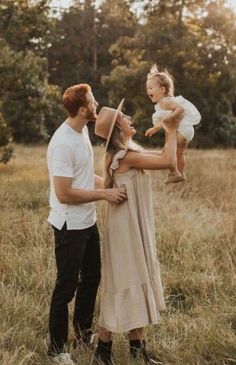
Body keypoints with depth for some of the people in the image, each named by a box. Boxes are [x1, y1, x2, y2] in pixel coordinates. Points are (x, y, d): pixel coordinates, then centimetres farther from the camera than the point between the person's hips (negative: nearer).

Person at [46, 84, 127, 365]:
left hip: (88, 222, 9)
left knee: (91, 278, 22)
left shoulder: (82, 131, 5)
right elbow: (64, 194, -25)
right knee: (67, 286, 3)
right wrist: (104, 194, -21)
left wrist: (112, 185, 5)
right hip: (70, 226, -9)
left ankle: (83, 330, 42)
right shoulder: (63, 143, -24)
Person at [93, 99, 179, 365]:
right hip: (126, 227, -10)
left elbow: (160, 157, 18)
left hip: (135, 226, 10)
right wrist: (172, 132, -11)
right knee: (125, 285, -3)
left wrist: (171, 132, 11)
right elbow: (167, 161, -23)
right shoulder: (126, 156, -22)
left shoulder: (127, 152, 10)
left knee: (137, 282, 15)